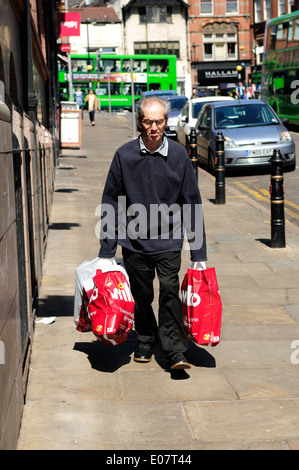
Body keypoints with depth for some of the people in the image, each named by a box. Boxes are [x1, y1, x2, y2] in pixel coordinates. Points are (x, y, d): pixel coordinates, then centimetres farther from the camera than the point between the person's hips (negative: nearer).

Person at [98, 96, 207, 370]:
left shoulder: (179, 155, -2)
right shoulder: (124, 155, -3)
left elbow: (192, 203, 3)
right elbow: (111, 203, 3)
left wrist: (199, 252, 1)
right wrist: (106, 250, 2)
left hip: (168, 240, -1)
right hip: (134, 240, 1)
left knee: (170, 291, -12)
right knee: (141, 296, 11)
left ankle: (176, 352, -6)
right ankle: (145, 343, 31)